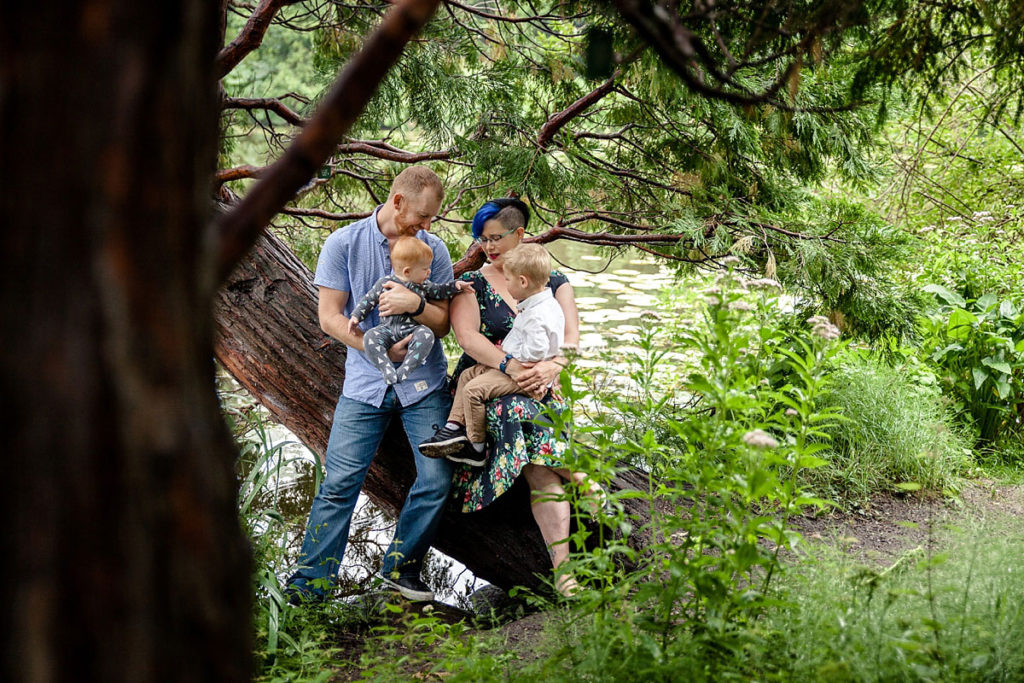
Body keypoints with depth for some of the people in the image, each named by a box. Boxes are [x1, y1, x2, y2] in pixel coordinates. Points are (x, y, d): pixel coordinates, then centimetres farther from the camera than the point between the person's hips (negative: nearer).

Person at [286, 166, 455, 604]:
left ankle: (401, 567, 14)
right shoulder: (344, 243, -3)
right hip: (365, 383, -2)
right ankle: (310, 583, 1)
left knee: (437, 479, -6)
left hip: (423, 383, 2)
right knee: (339, 483, -6)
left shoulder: (433, 249, 3)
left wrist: (415, 304, -19)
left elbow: (444, 323, 3)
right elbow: (329, 316, -4)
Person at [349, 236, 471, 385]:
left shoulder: (423, 285, 10)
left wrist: (455, 286, 13)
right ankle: (387, 369, -28)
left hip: (413, 329, 1)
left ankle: (405, 370, -29)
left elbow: (439, 291, 25)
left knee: (426, 336, -31)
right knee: (370, 337, -28)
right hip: (388, 328, -1)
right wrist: (356, 316, 3)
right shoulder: (384, 283, 1)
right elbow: (369, 299, 8)